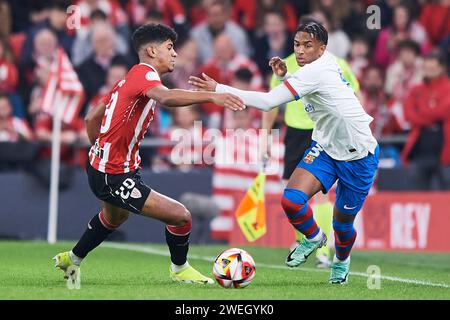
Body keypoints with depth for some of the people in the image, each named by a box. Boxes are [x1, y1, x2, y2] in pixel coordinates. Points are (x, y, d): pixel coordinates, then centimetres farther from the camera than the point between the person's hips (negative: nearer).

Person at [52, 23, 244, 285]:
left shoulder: (131, 77, 12)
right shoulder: (144, 73, -18)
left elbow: (92, 118, 19)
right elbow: (165, 97, -42)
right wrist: (211, 96, -51)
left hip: (103, 168, 11)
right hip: (115, 177, -11)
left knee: (114, 217, 40)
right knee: (181, 216, -15)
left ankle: (72, 260, 58)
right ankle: (180, 269, 9)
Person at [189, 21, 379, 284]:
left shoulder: (315, 71, -27)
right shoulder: (326, 62, -2)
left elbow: (267, 102, -31)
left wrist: (218, 89, -29)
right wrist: (285, 75, 0)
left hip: (359, 155, -7)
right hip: (325, 147, 7)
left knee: (343, 221, 8)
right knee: (292, 200, -17)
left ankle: (342, 261, 42)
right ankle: (313, 238, 14)